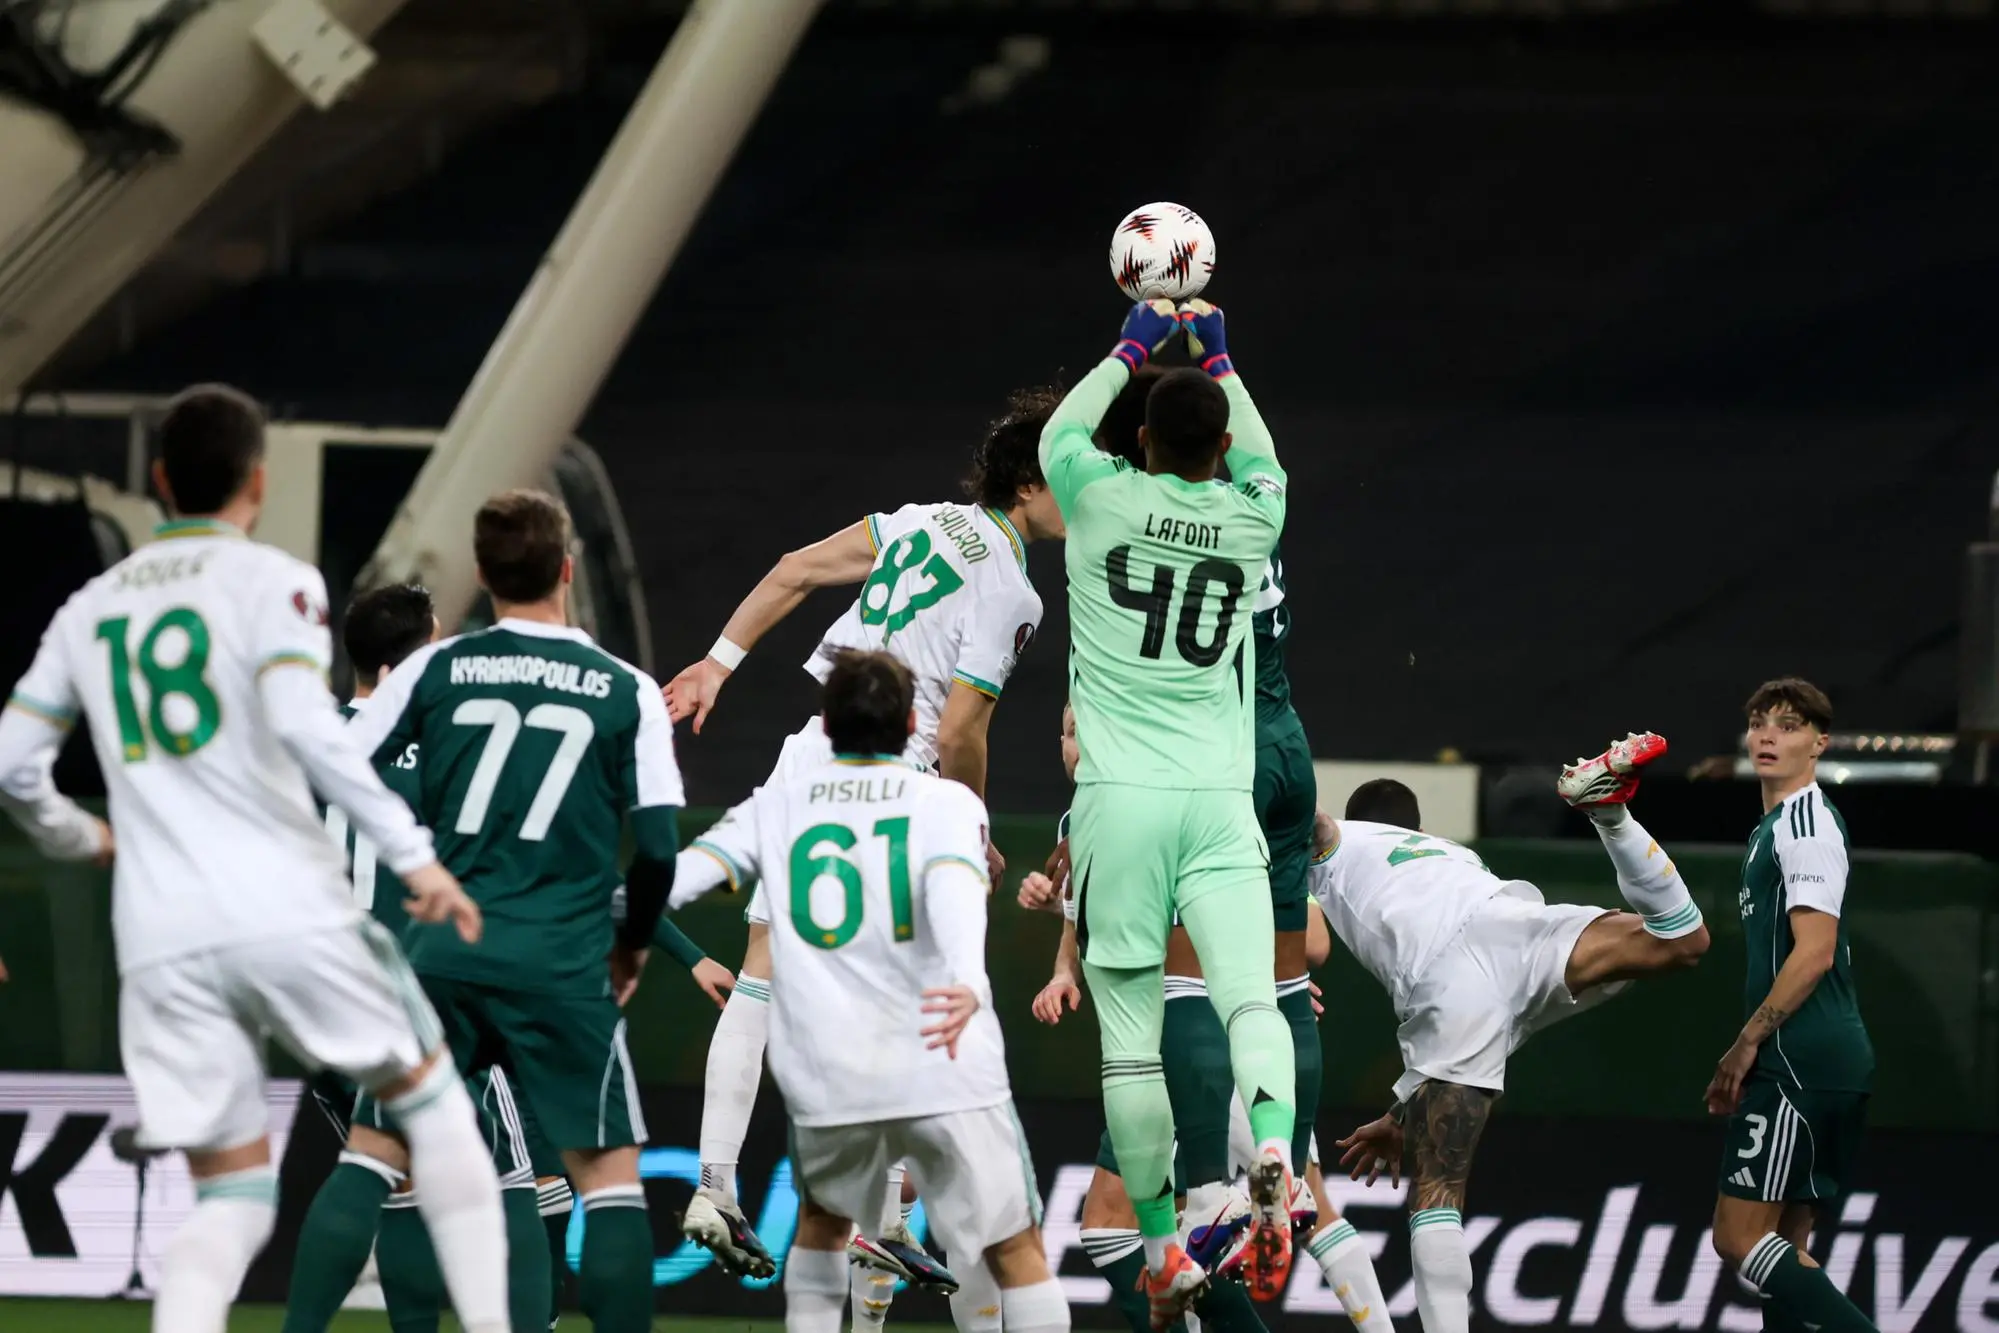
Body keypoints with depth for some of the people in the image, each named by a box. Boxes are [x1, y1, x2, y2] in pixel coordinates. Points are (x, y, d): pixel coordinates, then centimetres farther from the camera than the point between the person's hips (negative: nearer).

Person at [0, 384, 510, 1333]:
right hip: (289, 913, -4)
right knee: (431, 1099, 16)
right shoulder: (274, 581, 0)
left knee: (231, 1201, 8)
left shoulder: (90, 610, 16)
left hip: (162, 946, 4)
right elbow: (304, 724, -16)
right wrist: (413, 854, -15)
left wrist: (83, 840, 36)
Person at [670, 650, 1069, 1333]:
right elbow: (954, 889, -18)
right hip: (945, 1073, -3)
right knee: (1015, 1252, 4)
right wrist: (969, 983, -35)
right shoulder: (947, 801, 2)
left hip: (827, 1076, 3)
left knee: (822, 1220, 30)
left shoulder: (777, 804, 11)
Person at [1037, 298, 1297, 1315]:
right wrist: (1218, 359, 41)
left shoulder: (1104, 499, 1)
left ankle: (1162, 1250, 4)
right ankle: (1272, 1151, -40)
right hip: (1219, 804, 1)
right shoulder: (1250, 519, 7)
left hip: (1119, 802, -1)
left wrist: (1130, 352, 36)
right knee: (1250, 996, -10)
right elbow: (1261, 458, 33)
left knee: (1130, 1030, 3)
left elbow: (1061, 430, 26)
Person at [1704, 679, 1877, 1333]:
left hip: (1801, 1060, -10)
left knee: (1741, 1236, -14)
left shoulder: (1806, 821, -10)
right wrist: (1749, 1057, 23)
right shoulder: (1777, 825, 21)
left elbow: (1814, 952, -18)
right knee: (1782, 1247, 10)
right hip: (1828, 1066, 10)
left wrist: (1747, 1043, -13)